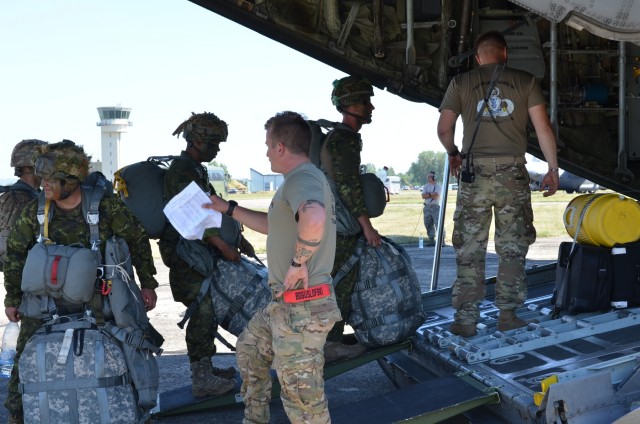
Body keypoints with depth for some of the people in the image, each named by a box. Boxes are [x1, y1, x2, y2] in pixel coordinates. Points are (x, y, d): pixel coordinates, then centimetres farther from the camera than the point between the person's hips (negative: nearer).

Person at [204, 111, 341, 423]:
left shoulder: (302, 178, -19)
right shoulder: (300, 179, 15)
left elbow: (314, 219, -43)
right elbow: (272, 225, 31)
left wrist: (298, 262, -29)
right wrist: (229, 209, 33)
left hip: (302, 307, -11)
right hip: (287, 304, 11)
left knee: (303, 397, -2)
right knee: (249, 348, 29)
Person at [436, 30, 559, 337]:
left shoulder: (461, 82, 7)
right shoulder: (525, 81, 7)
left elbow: (444, 129, 5)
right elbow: (543, 127, 1)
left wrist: (453, 153, 25)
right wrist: (553, 169, 8)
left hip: (474, 173, 0)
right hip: (512, 172, 0)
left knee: (469, 249, 4)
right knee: (512, 248, 9)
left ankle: (466, 319, 5)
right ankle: (508, 314, 11)